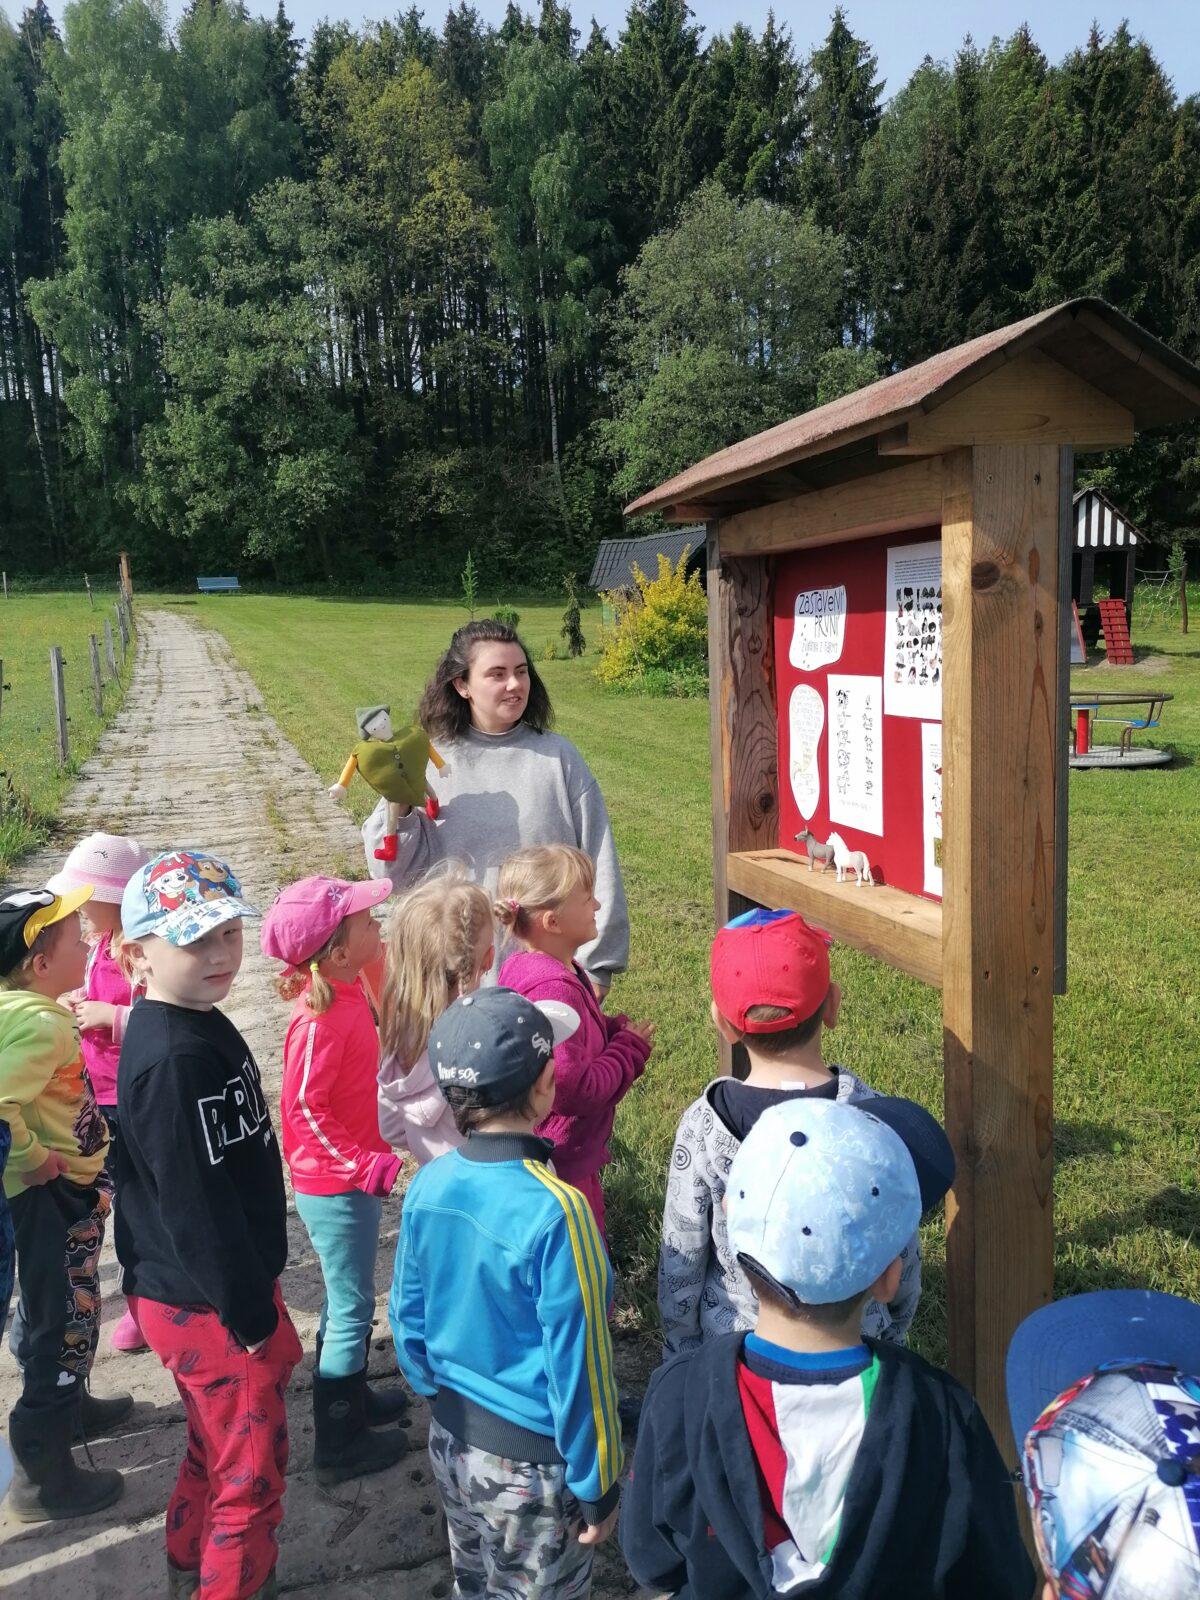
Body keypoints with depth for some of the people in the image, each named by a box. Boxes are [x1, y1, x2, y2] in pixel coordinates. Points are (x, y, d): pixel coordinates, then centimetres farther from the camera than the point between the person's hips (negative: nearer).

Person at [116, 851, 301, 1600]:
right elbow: (194, 1201, -27)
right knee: (253, 1468, 9)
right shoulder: (175, 1057, -28)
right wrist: (250, 1312, -19)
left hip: (208, 1290, 10)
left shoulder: (198, 1025, 3)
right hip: (211, 1304, -10)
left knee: (215, 1449, 28)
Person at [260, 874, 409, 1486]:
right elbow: (303, 1108, -25)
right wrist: (365, 1164, -23)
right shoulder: (320, 1019, -27)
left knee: (346, 1300, 23)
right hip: (336, 1187, -9)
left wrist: (371, 1151, 14)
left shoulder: (346, 993, 0)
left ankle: (350, 1399, 42)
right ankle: (339, 1445, 21)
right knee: (351, 1308, 6)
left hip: (347, 1177, 9)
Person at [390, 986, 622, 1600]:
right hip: (532, 1465, -5)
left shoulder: (428, 1186, -12)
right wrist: (597, 1486, -8)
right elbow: (577, 1367, -22)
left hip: (450, 1440, 5)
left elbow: (408, 1319, 2)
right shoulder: (555, 1211, -31)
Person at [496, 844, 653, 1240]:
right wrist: (631, 1047, -15)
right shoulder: (554, 988, -28)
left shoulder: (525, 968, 5)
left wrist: (615, 1030, 0)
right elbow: (571, 1088, -29)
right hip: (561, 1165, -10)